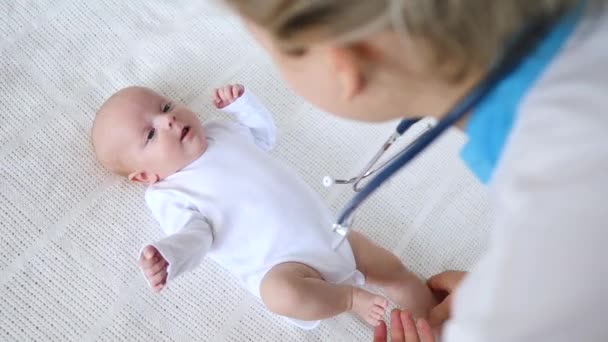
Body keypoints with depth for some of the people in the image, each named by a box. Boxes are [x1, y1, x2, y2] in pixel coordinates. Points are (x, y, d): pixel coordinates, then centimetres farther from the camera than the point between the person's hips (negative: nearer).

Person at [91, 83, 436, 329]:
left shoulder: (222, 132, 13)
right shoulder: (169, 196, -5)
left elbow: (265, 134, 30)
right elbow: (195, 238, -16)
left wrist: (241, 102, 12)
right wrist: (168, 258, -39)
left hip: (330, 232, 6)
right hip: (284, 263, -6)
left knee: (393, 269, 5)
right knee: (281, 293, -38)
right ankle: (349, 297, -13)